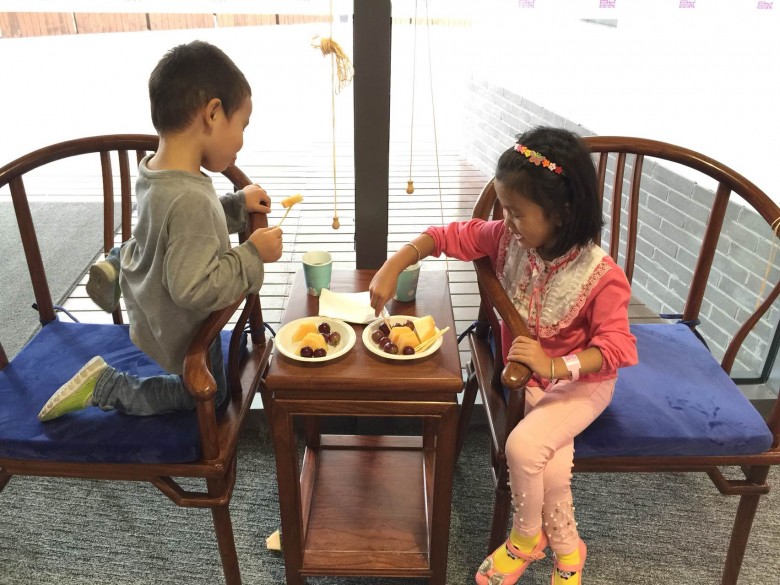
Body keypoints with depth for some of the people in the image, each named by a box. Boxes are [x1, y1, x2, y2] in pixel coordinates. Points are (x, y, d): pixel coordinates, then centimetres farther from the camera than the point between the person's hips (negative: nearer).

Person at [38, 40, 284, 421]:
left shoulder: (153, 171, -13)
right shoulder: (191, 199, -41)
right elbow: (195, 289, -39)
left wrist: (238, 205, -2)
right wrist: (252, 255, -29)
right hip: (179, 329, -8)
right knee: (208, 393, 20)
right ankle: (104, 386, 13)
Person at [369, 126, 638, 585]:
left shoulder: (601, 276, -26)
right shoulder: (509, 237, -13)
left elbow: (617, 346, -24)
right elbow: (450, 235, -6)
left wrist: (554, 366, -39)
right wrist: (393, 266, -17)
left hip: (583, 380, -4)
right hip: (528, 375, 4)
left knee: (523, 446, -24)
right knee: (552, 462, -15)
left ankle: (526, 537, 8)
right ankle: (566, 548, 15)